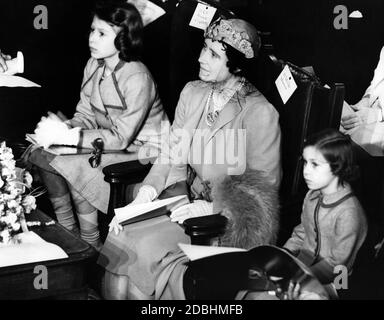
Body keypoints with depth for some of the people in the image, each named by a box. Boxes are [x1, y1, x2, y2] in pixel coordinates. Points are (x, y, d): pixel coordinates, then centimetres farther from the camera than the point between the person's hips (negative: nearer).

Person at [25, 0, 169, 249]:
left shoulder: (137, 78, -24)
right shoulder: (94, 66, 0)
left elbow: (121, 138, -24)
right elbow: (86, 115, 4)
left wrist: (68, 136, -29)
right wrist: (61, 129, -19)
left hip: (141, 150, -7)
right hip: (109, 140, 8)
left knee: (72, 164, -25)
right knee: (41, 152, -10)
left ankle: (91, 243, -6)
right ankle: (66, 230, 1)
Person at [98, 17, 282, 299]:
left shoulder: (260, 114, -16)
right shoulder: (192, 92, 4)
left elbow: (265, 188, -12)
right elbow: (172, 154, 6)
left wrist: (211, 208, -21)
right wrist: (146, 193, -10)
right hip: (189, 199, 6)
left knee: (147, 245, -23)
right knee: (122, 233, -15)